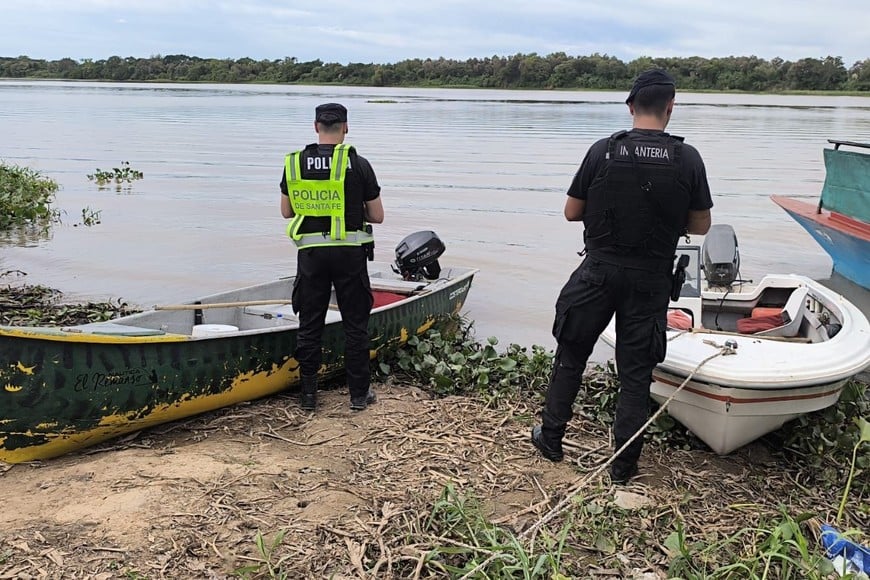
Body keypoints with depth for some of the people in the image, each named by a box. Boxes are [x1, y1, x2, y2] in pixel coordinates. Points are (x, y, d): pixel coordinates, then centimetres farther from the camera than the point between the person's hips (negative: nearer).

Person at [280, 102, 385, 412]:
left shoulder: (294, 163, 0)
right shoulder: (358, 165, -8)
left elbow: (287, 211, 10)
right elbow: (377, 216, -2)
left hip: (310, 252, 2)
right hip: (349, 253, -2)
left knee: (309, 325, 12)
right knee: (355, 325, 9)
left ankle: (308, 393, 17)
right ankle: (359, 393, 15)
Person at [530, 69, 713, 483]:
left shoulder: (602, 151, -8)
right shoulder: (688, 159, -7)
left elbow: (571, 212, -1)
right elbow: (701, 225, 1)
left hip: (599, 272, 0)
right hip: (651, 279, 0)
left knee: (571, 355, 16)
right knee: (636, 372, 9)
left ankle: (550, 437, 27)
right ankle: (624, 465, 18)